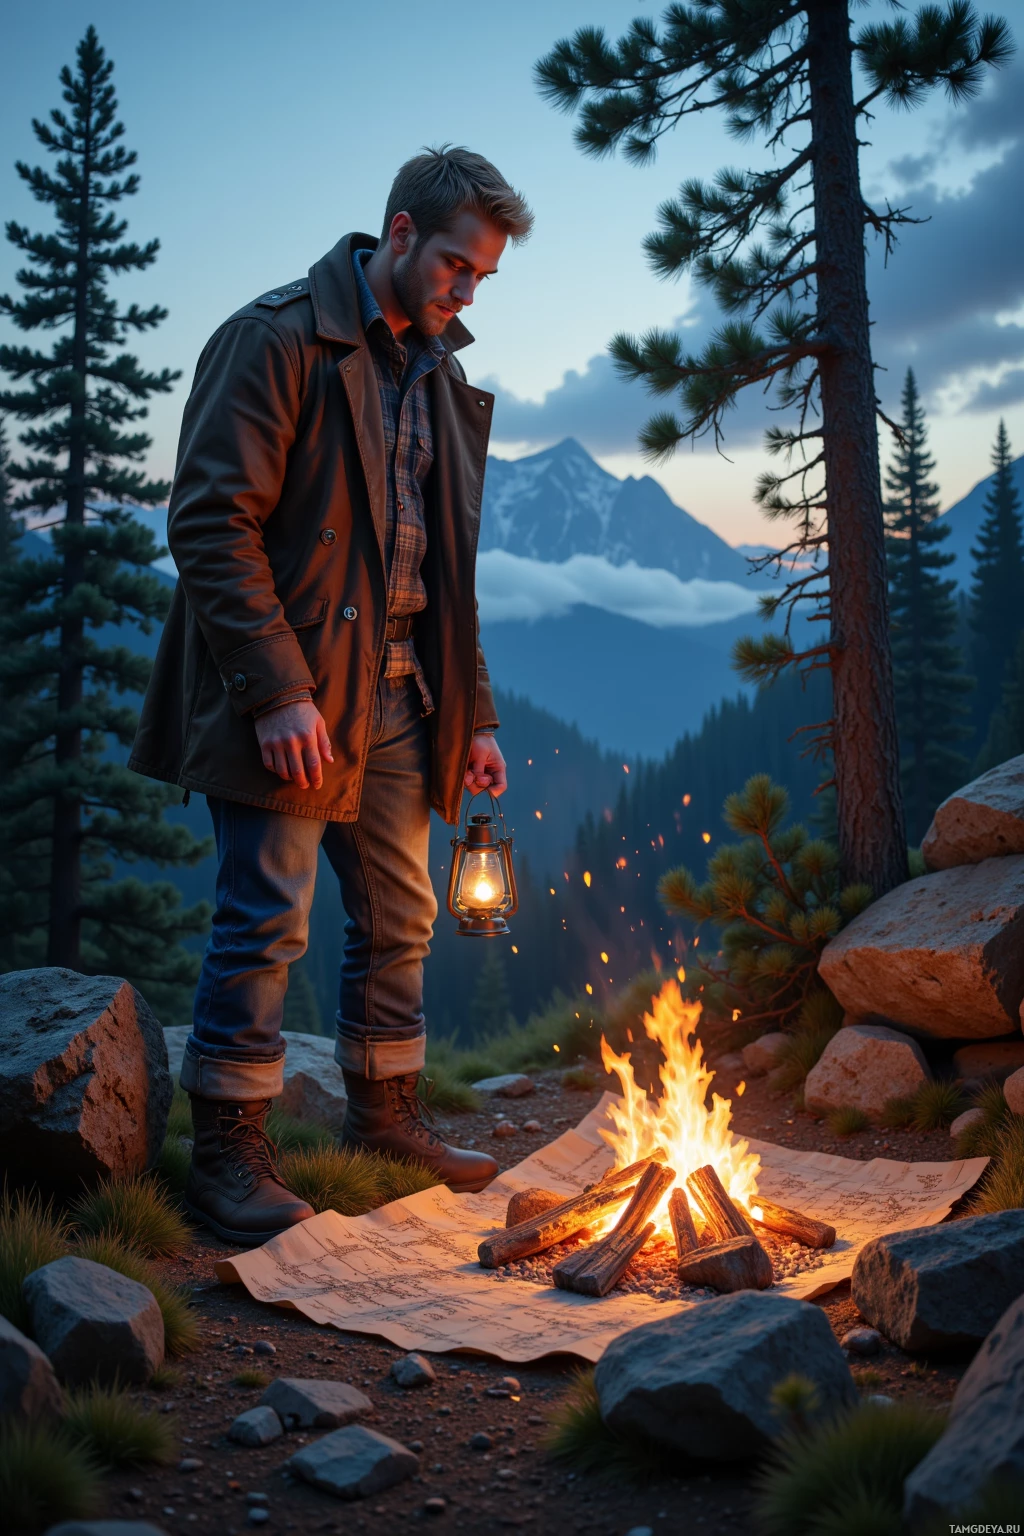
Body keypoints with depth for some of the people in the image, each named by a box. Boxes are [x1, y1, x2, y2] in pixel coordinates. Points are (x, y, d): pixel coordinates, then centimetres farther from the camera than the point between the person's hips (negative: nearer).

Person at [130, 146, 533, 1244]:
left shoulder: (440, 373, 17)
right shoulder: (277, 339, -6)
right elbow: (211, 524, -14)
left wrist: (472, 714, 13)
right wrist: (279, 690, -21)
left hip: (396, 699, 8)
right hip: (289, 699, -7)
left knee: (399, 918, 12)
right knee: (268, 919, -4)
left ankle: (384, 1116, 28)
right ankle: (227, 1155, 9)